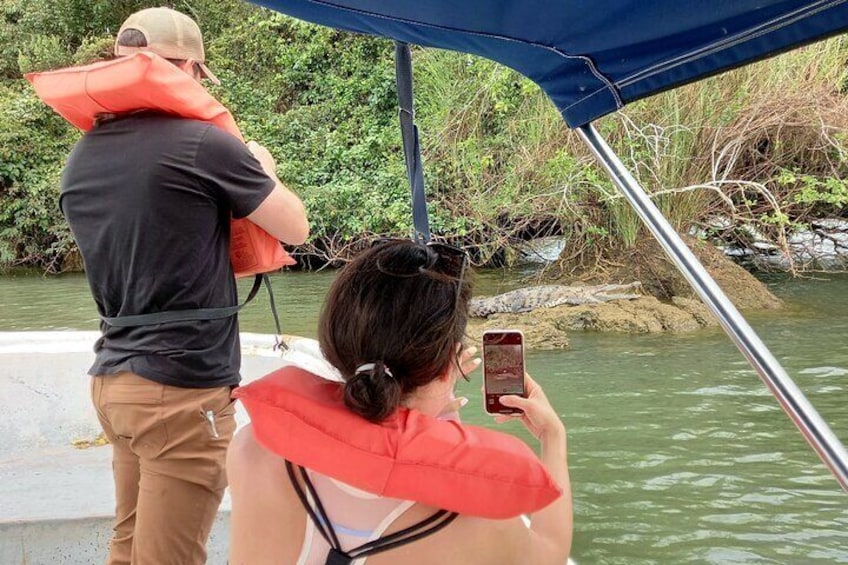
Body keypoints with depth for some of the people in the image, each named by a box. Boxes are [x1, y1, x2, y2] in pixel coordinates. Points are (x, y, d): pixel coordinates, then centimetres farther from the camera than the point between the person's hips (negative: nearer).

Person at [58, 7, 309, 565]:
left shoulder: (82, 159, 8)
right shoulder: (202, 144, -13)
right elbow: (296, 228, -3)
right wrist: (263, 170, 17)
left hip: (113, 377, 8)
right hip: (182, 387, -7)